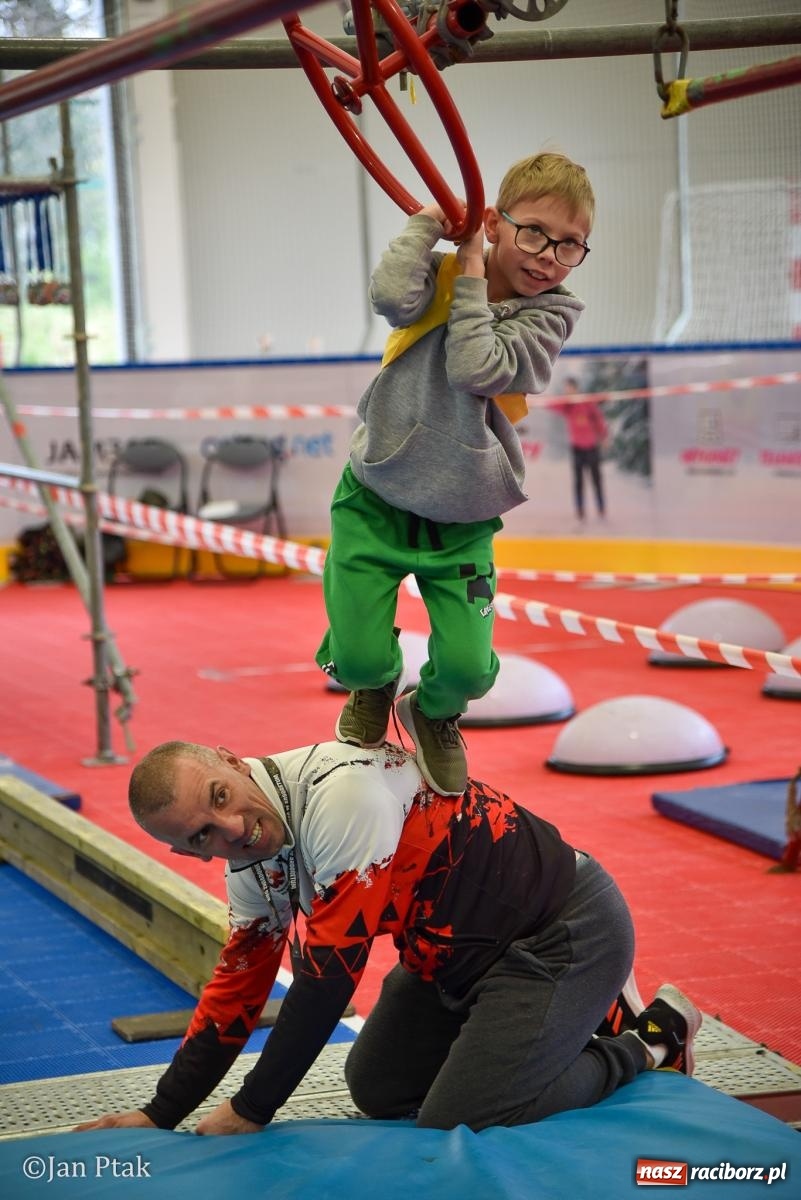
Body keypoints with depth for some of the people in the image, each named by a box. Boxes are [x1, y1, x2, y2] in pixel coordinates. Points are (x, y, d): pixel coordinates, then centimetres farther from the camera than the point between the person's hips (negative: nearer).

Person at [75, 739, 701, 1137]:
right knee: (377, 1088, 16)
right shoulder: (252, 862, -2)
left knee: (454, 1125, -16)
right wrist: (159, 1114, 5)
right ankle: (590, 1017, 23)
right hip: (466, 950, 10)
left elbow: (330, 969, -27)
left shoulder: (339, 789, -31)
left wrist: (251, 1111, -19)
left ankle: (653, 1039, 2)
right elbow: (237, 987, 10)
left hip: (568, 934, -9)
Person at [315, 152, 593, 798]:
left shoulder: (552, 311, -6)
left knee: (467, 668, -8)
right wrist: (428, 222, -18)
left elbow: (476, 367, -23)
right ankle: (376, 685, 33)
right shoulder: (440, 274, -5)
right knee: (360, 658, -7)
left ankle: (433, 712, 31)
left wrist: (472, 274, -15)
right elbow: (391, 296, -31)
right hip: (376, 500, 0)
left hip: (463, 521, 1)